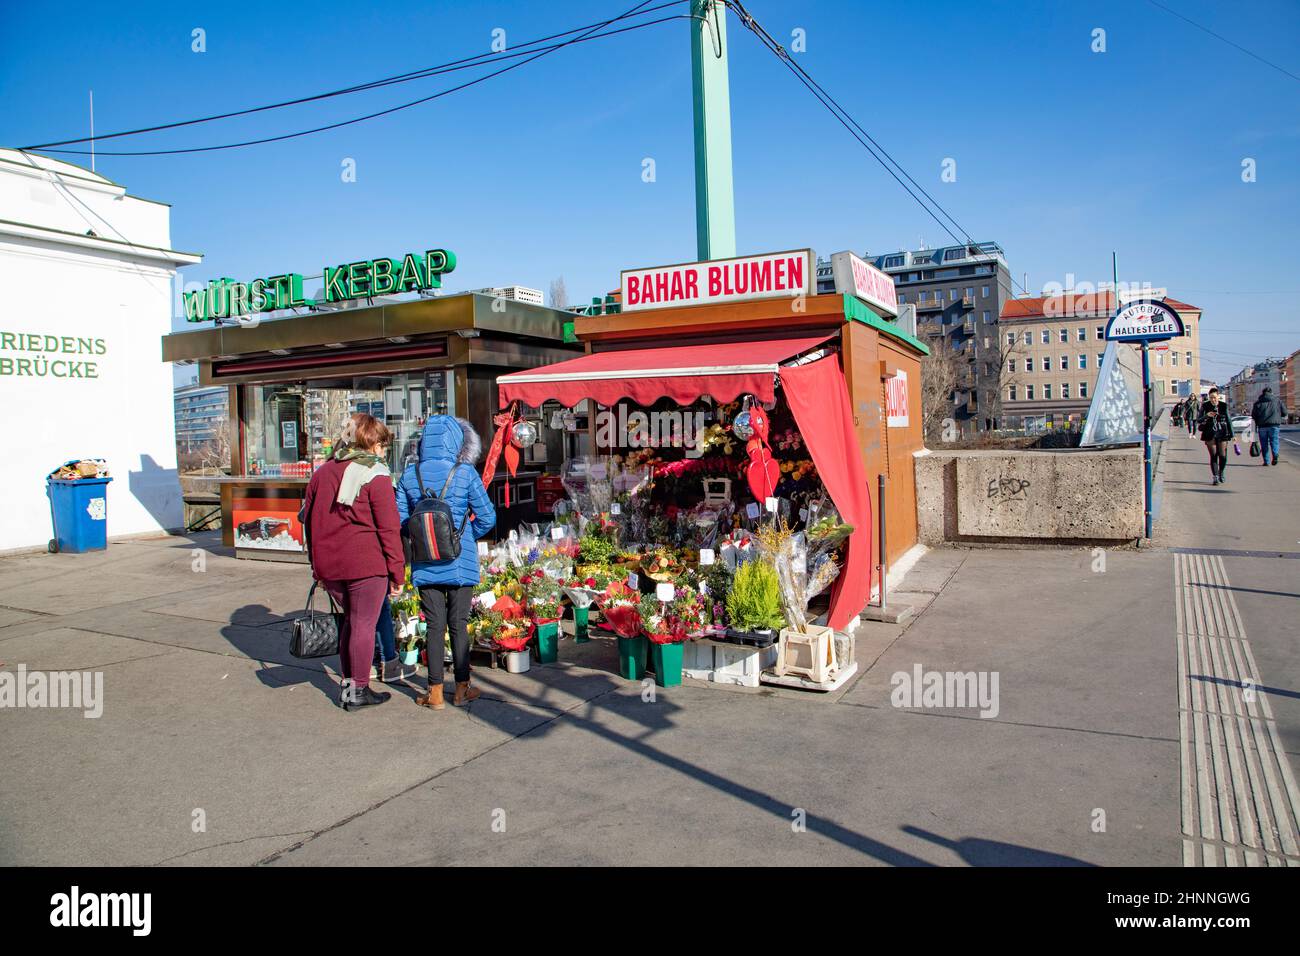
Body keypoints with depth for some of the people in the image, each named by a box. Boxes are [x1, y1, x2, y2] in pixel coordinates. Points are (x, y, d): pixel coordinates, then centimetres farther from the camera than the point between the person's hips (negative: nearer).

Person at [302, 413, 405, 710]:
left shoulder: (322, 472, 12)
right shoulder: (375, 476, -9)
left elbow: (310, 521, 16)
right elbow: (389, 529, -12)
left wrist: (316, 565, 22)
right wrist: (397, 573, -7)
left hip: (328, 566, 6)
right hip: (366, 564, -6)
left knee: (350, 620, 21)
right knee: (364, 624, 5)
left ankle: (347, 685, 26)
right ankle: (358, 691, 12)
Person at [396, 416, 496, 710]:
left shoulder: (410, 474, -1)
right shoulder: (465, 474, -9)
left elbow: (399, 518, 0)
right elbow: (487, 518, -9)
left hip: (424, 564, 2)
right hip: (460, 562, -2)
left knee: (434, 626, 9)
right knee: (459, 624, 9)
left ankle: (436, 693, 15)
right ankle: (462, 688, 19)